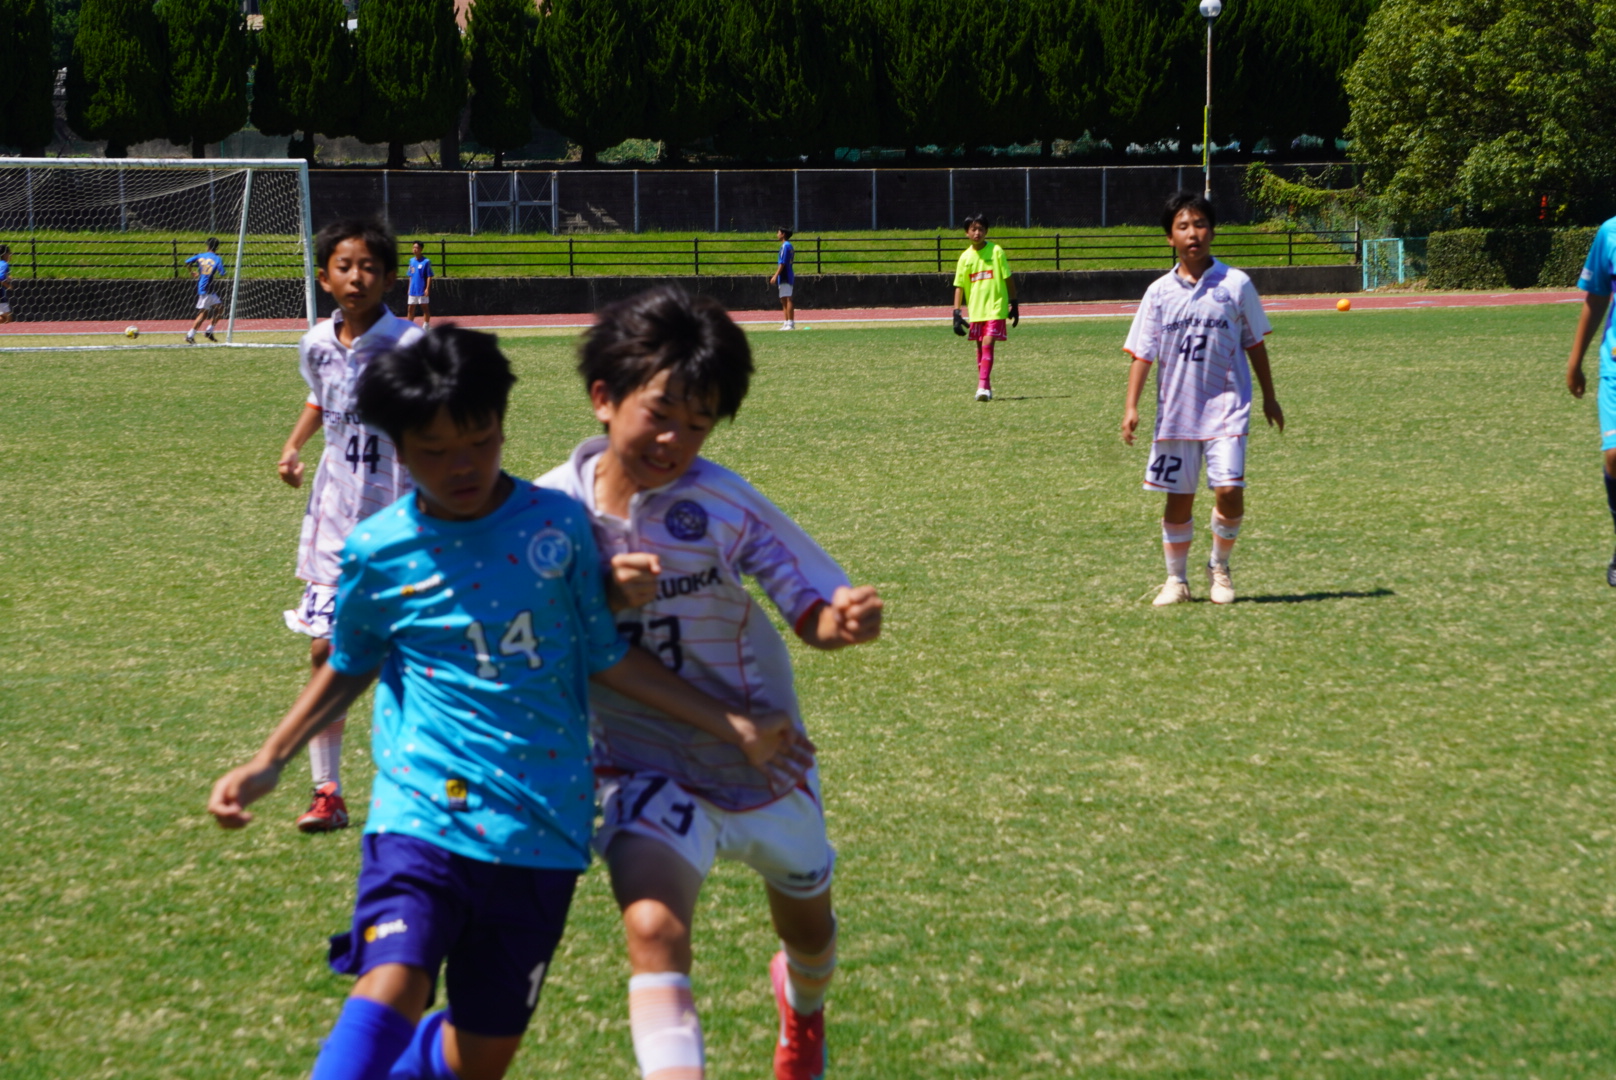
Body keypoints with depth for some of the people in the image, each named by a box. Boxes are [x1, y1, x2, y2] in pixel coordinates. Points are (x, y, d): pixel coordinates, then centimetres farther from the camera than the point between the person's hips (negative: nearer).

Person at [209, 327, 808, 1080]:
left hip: (541, 832, 2)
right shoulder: (377, 554, -1)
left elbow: (605, 656, 8)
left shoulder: (559, 523, 1)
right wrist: (269, 762, 10)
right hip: (424, 813, -2)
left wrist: (734, 729, 6)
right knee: (393, 987, -28)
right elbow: (350, 668, 17)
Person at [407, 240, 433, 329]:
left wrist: (427, 288, -16)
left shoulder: (426, 261, -9)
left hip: (422, 291, -6)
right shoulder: (412, 261, 9)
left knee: (425, 308, 3)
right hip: (413, 290, 6)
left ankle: (425, 327, 9)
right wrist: (409, 288, 14)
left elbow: (429, 276, -10)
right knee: (410, 308, 9)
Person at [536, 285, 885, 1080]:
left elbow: (811, 610, -16)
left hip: (757, 754, 1)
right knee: (653, 927, -27)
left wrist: (843, 621, -40)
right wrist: (608, 598, -26)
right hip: (643, 765, -1)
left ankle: (802, 1006, 60)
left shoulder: (724, 506, -19)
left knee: (805, 921, 24)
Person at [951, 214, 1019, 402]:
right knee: (981, 347, 10)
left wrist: (1014, 304, 2)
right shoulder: (965, 257, 4)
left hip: (995, 308, -4)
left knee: (987, 344, -16)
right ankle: (985, 387, 19)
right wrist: (956, 312, -1)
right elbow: (959, 286, 6)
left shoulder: (996, 251, -4)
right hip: (975, 310, 4)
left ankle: (983, 386, -20)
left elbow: (1008, 279, 2)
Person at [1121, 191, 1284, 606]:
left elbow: (1255, 344, 8)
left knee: (1229, 491, -13)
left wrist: (1269, 397, 13)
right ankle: (1176, 579, 21)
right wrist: (1131, 407, -7)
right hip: (1176, 412, 2)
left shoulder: (1235, 284, -1)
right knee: (1178, 498, 6)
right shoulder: (1159, 292, 1)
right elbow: (1142, 354, 2)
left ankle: (1219, 566, 11)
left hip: (1226, 408, -1)